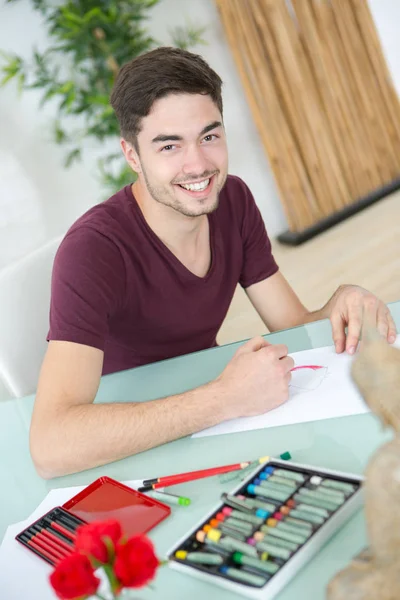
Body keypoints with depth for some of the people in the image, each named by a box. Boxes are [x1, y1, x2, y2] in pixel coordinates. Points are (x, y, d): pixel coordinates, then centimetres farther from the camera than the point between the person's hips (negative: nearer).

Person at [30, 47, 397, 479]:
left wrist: (341, 306, -23)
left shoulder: (233, 201, -6)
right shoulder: (94, 249, -27)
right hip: (124, 453, -5)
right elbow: (50, 446, -38)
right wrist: (228, 398, -38)